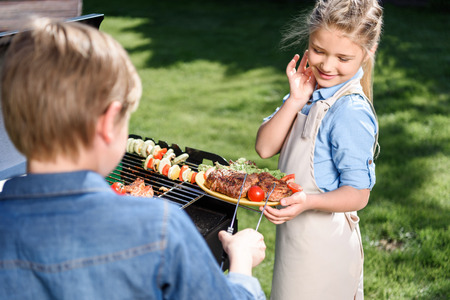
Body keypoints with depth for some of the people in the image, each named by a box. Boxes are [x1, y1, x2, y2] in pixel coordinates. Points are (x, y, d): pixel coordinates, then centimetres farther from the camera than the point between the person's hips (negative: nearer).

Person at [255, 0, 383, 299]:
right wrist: (296, 100, -16)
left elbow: (358, 194, -19)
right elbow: (265, 147, -7)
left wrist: (309, 202, -35)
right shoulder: (309, 90, 0)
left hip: (321, 247, -8)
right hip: (295, 233, 8)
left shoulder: (350, 112, -23)